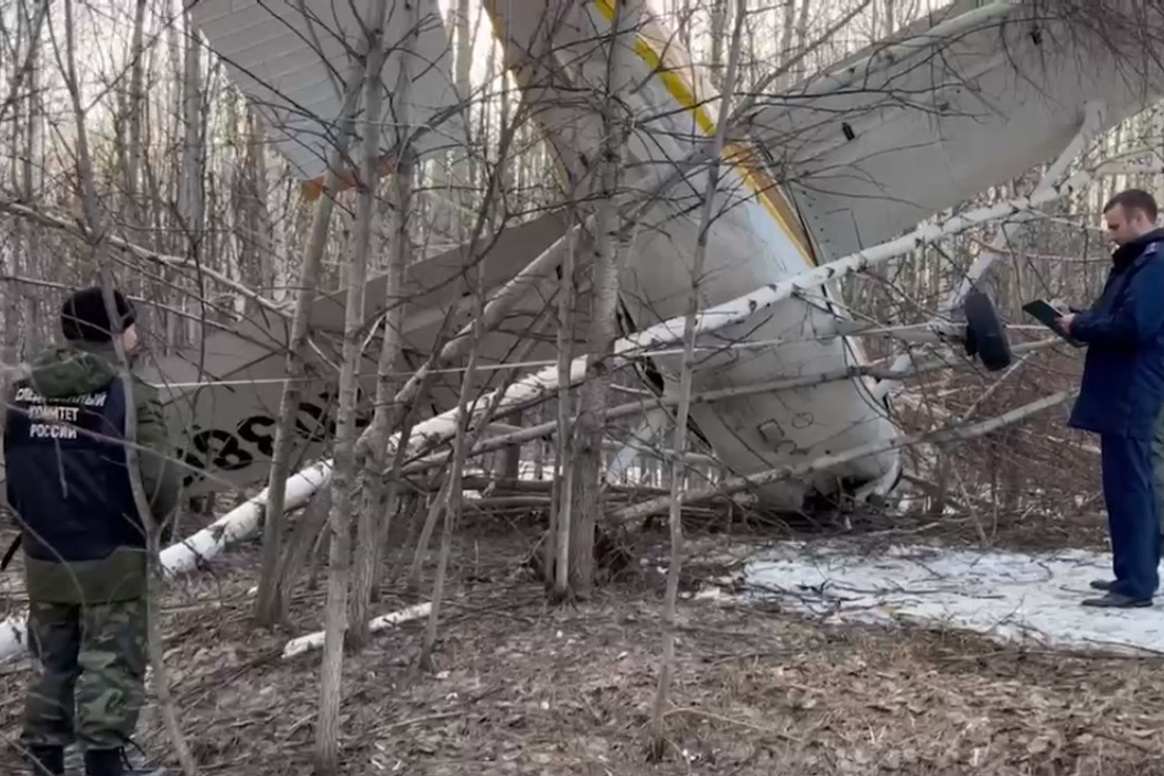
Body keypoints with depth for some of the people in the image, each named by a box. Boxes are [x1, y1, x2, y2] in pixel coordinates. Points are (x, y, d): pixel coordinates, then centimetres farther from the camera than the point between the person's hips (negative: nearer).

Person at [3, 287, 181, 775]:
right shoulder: (129, 394, -14)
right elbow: (161, 483, -18)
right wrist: (140, 522, 2)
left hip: (43, 561, 6)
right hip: (111, 561, -6)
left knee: (52, 670, 19)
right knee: (109, 673, 4)